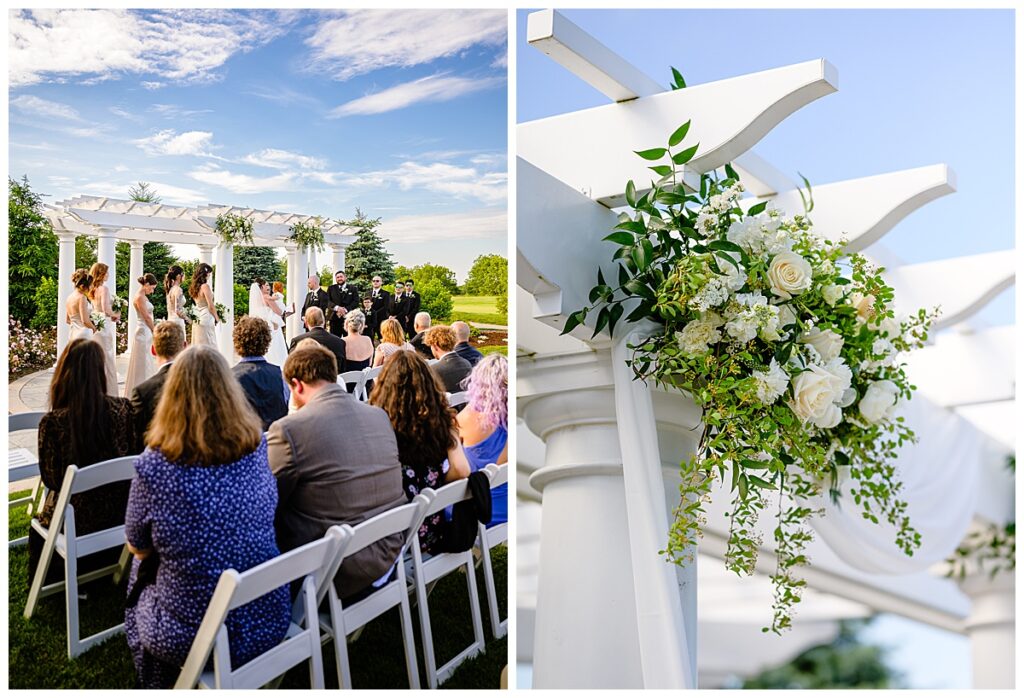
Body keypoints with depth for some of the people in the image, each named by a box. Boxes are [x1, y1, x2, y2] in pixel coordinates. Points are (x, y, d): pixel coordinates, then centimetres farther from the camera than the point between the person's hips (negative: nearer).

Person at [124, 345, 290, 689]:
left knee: (140, 575, 29)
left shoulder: (154, 464, -19)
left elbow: (138, 548, -2)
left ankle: (155, 686, 47)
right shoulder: (259, 448, -7)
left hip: (191, 640, -4)